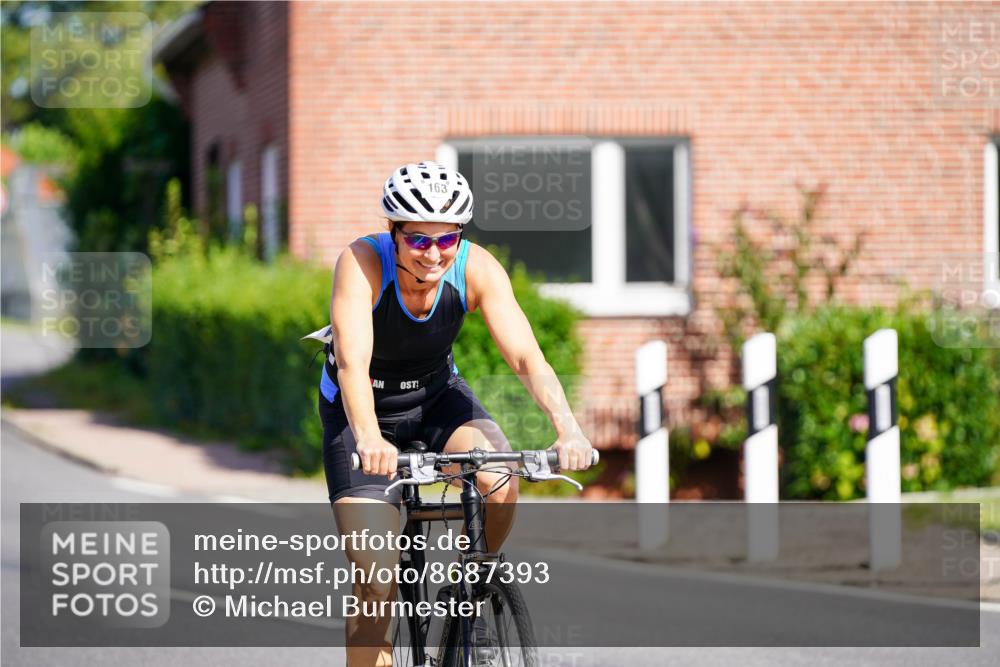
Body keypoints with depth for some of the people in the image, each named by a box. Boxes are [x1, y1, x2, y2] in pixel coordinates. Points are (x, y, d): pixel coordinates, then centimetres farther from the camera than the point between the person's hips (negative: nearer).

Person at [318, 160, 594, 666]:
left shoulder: (477, 269, -22)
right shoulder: (362, 263, -29)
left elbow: (526, 357, -28)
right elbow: (352, 361, -42)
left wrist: (568, 429, -45)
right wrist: (369, 439, -59)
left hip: (437, 396, 2)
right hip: (362, 412, -2)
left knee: (500, 484, -27)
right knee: (377, 578, -15)